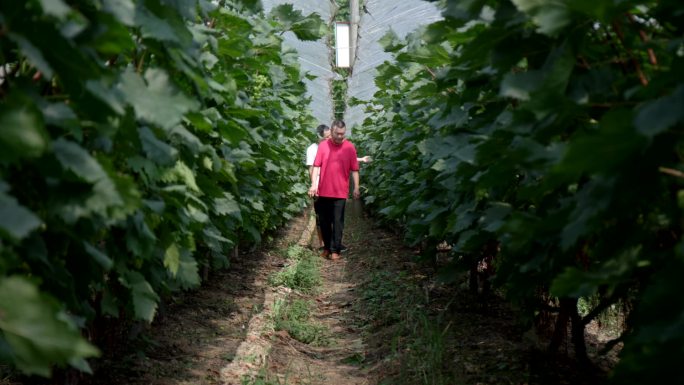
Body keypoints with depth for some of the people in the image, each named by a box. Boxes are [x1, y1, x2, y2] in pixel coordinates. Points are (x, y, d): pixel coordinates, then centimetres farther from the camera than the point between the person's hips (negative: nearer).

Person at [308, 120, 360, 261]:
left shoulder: (350, 147, -2)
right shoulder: (323, 145, 0)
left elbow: (354, 170, 0)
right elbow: (316, 166, 0)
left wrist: (356, 188, -4)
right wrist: (313, 185, -8)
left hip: (340, 192, -2)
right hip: (323, 191, 2)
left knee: (338, 222, -2)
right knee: (324, 221, 9)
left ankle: (335, 250, 1)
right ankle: (327, 247, 22)